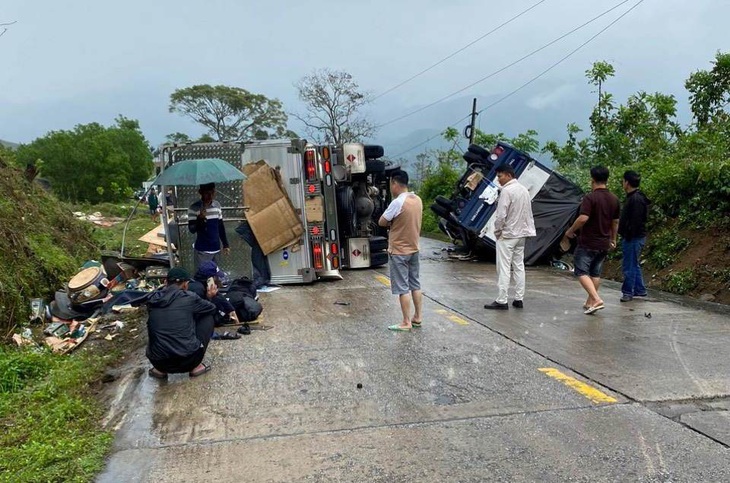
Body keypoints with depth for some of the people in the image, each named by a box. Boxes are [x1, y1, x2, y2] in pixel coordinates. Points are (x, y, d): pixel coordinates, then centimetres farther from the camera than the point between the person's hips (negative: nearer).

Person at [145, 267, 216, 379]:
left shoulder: (152, 299, 7)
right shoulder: (189, 297, -3)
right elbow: (212, 309, 16)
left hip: (159, 362, 5)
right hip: (188, 360, -4)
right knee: (208, 318, 16)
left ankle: (160, 369, 17)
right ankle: (196, 366, 14)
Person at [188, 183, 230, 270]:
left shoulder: (217, 205, 4)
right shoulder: (194, 208, -12)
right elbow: (192, 229, -15)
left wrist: (225, 244, 11)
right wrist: (199, 218, -33)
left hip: (216, 249, 5)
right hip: (202, 250, -5)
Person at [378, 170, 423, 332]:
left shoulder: (397, 202, -20)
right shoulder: (418, 200, 4)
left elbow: (381, 222, -12)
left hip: (399, 251, -8)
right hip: (414, 249, 8)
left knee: (402, 288, -1)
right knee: (415, 284, 15)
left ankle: (406, 323, 3)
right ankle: (417, 317, 24)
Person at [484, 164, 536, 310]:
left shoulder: (507, 190, -15)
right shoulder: (524, 190, 10)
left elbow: (501, 215, -19)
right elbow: (529, 213, 13)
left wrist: (497, 231, -6)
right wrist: (526, 228, 16)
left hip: (507, 235, -8)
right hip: (521, 234, 8)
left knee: (504, 268, -5)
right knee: (519, 266, 11)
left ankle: (501, 301, -3)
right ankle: (518, 299, 14)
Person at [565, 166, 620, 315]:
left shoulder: (590, 197, -16)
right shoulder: (614, 199, 7)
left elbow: (583, 218, -25)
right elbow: (615, 222, 13)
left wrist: (570, 231, -10)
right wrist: (613, 239, 24)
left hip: (588, 243, -7)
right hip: (604, 244, 7)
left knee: (582, 272, -1)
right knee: (595, 273, 16)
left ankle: (596, 299, -15)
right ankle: (590, 302, 21)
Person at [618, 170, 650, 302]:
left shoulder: (636, 199, -18)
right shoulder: (633, 197, 15)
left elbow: (635, 222, -23)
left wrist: (628, 237, -21)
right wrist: (625, 236, 19)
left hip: (633, 238, -11)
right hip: (633, 237, 11)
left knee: (629, 265, -4)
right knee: (634, 264, 17)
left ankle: (628, 292, 2)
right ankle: (640, 290, 25)